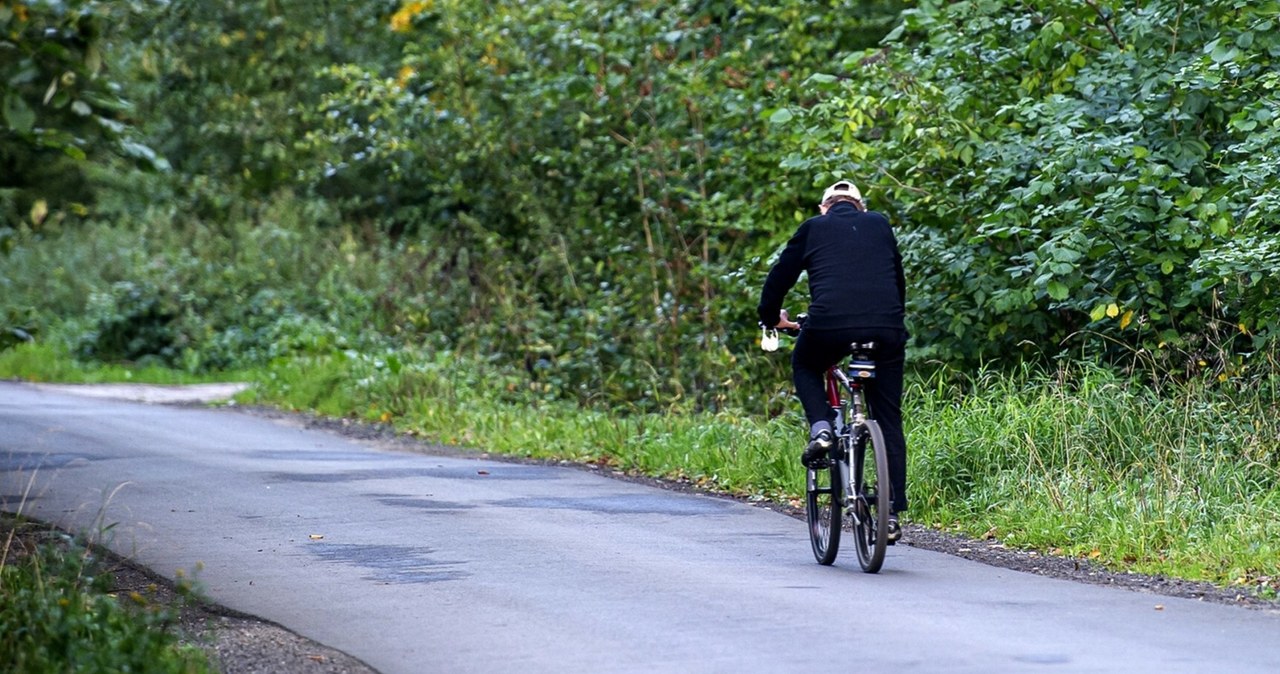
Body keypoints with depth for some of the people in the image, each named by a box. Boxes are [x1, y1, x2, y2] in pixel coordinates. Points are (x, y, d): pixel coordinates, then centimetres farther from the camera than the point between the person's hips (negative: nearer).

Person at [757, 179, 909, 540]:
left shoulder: (813, 228, 18)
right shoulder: (880, 225, 24)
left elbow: (780, 276, 23)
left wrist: (771, 317, 41)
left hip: (829, 324, -2)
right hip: (887, 328, 2)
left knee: (804, 365, 32)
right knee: (888, 420, 12)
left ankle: (821, 428, 6)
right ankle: (893, 513, 8)